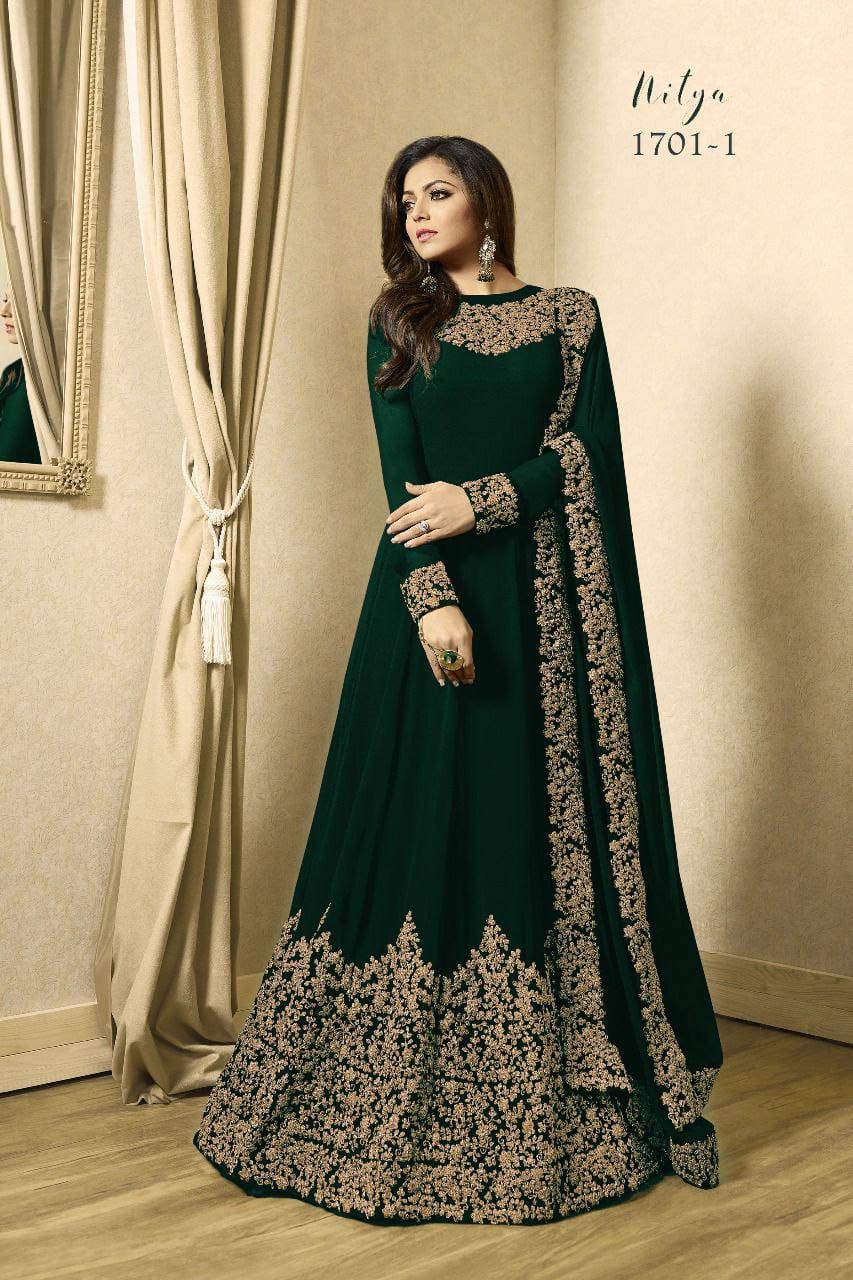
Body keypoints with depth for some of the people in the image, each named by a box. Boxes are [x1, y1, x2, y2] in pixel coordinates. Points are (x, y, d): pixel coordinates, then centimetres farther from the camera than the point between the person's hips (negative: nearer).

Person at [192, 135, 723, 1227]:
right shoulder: (397, 323, 10)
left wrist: (481, 501, -12)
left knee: (549, 820, 1)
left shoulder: (566, 316, 10)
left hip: (545, 599, 0)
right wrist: (431, 600, -15)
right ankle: (405, 1118, 10)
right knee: (423, 819, -1)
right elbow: (401, 479, -2)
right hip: (432, 590, 0)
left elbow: (588, 453, 0)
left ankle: (554, 1110, 11)